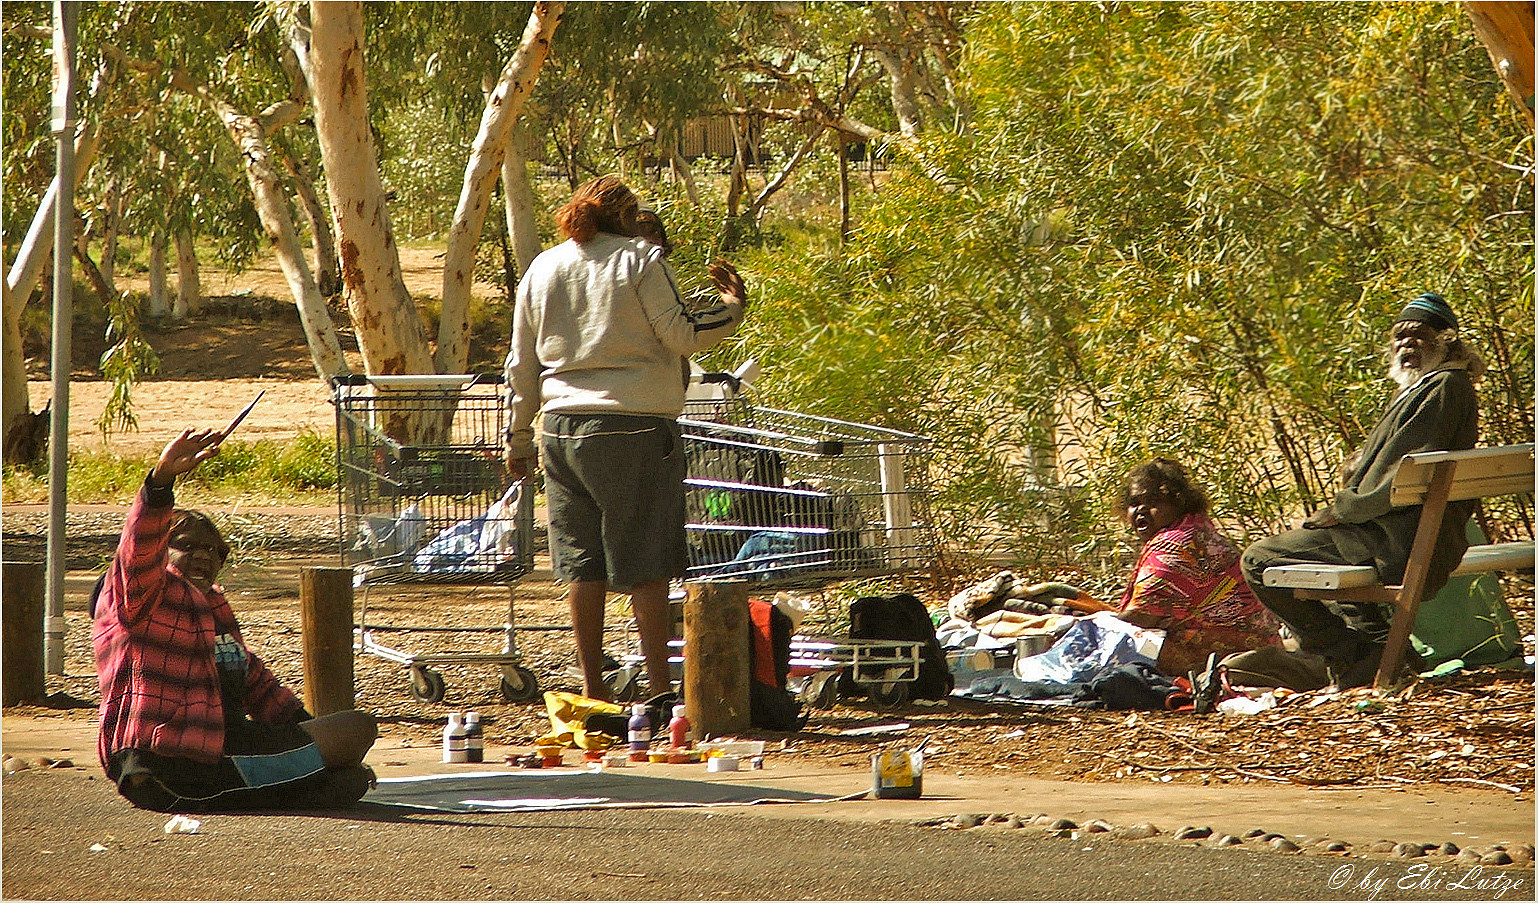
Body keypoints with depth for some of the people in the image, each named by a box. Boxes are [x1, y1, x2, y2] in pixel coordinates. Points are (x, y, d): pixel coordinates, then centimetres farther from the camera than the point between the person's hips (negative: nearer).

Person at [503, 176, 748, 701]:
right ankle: (659, 686, -4)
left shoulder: (541, 270, 12)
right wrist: (732, 308, 8)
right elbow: (680, 335, -7)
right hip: (636, 425, -5)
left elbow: (522, 365, 15)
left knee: (582, 560, 8)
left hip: (563, 425, 5)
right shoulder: (642, 260, -3)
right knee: (646, 563, -2)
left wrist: (518, 437, 22)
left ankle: (592, 685, 9)